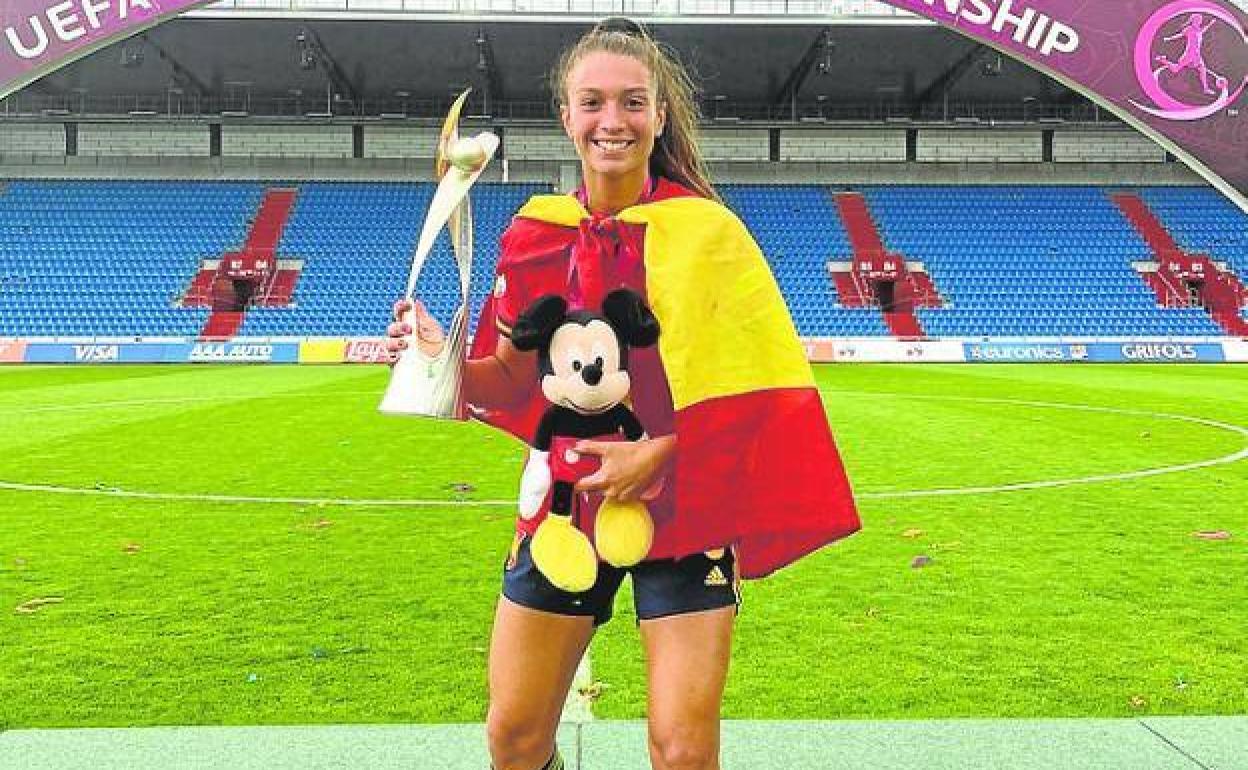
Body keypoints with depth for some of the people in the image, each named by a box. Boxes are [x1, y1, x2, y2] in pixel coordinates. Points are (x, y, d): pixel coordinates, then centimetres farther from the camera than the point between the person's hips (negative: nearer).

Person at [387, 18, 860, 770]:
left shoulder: (704, 229, -10)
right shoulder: (535, 233, -1)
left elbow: (757, 384, -9)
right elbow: (513, 382, 7)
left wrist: (658, 453, -20)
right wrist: (446, 359, -13)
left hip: (683, 507, -3)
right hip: (566, 499, 3)